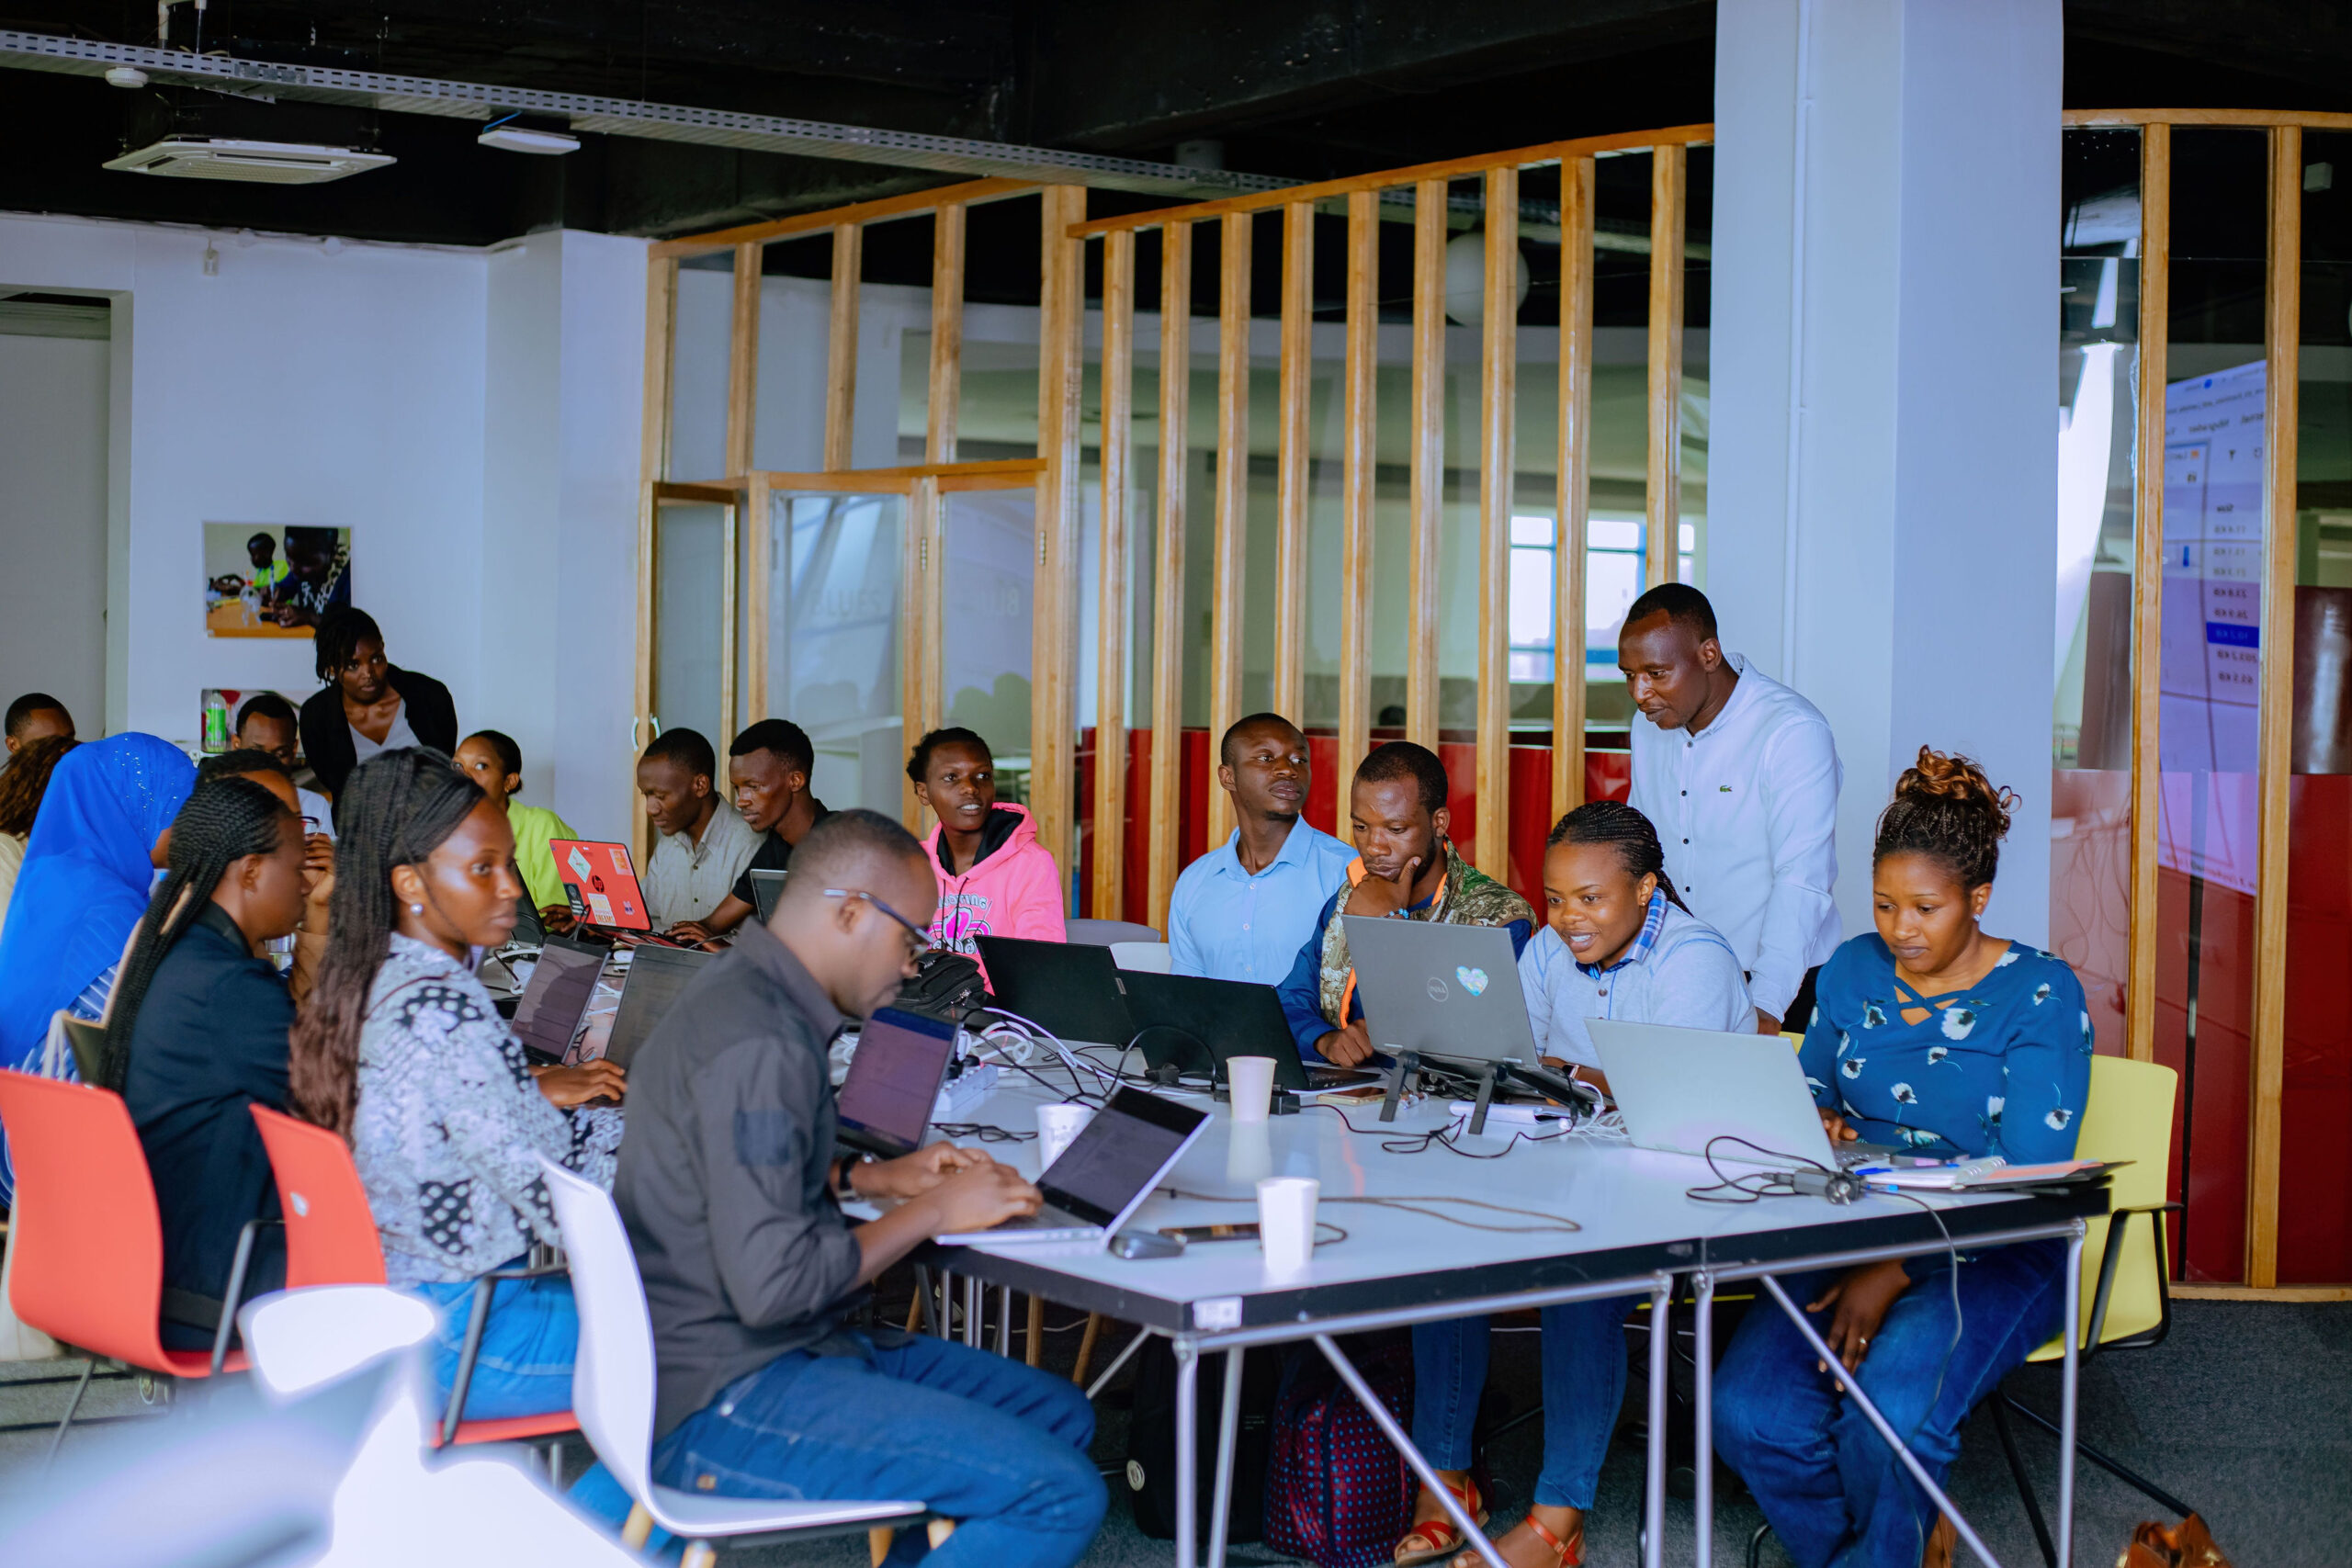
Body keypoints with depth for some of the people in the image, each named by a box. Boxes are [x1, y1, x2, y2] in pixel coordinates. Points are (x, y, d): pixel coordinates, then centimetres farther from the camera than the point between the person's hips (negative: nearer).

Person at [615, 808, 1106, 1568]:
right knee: (1061, 1495, -18)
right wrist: (931, 1212, -14)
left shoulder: (741, 993, 11)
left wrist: (876, 1178, 13)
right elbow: (773, 1285, -27)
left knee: (1059, 1414, 13)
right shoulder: (759, 1043, -22)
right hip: (716, 1405, -11)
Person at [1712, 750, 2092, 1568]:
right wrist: (1815, 1123, -4)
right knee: (1748, 1411, -23)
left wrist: (1896, 1272, -20)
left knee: (1890, 1406, -33)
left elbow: (2027, 1177, -12)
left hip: (1991, 1259, -4)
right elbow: (1811, 1088, 24)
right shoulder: (1854, 970, 11)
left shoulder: (2042, 994, -6)